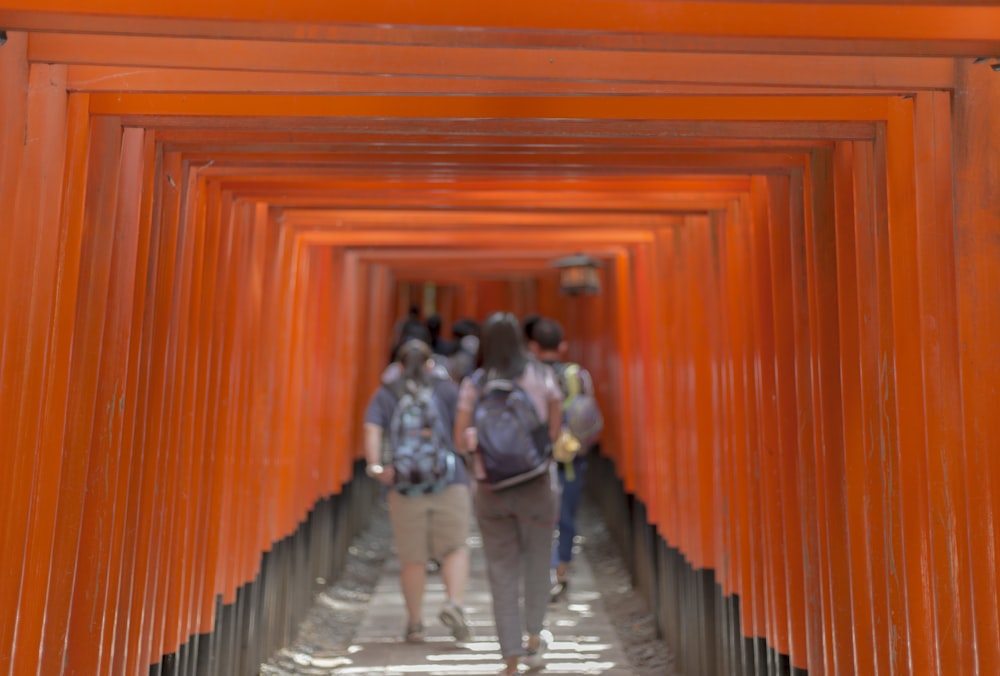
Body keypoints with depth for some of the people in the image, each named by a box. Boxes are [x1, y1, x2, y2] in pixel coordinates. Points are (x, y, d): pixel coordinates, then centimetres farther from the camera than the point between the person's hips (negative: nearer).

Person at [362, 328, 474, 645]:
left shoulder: (385, 394, 8)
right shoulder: (447, 388, 6)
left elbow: (372, 430, -9)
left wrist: (375, 465, -17)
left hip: (404, 485, 1)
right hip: (449, 482, -1)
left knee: (412, 558, 10)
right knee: (455, 548, 7)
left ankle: (415, 623, 16)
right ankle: (454, 604, -13)